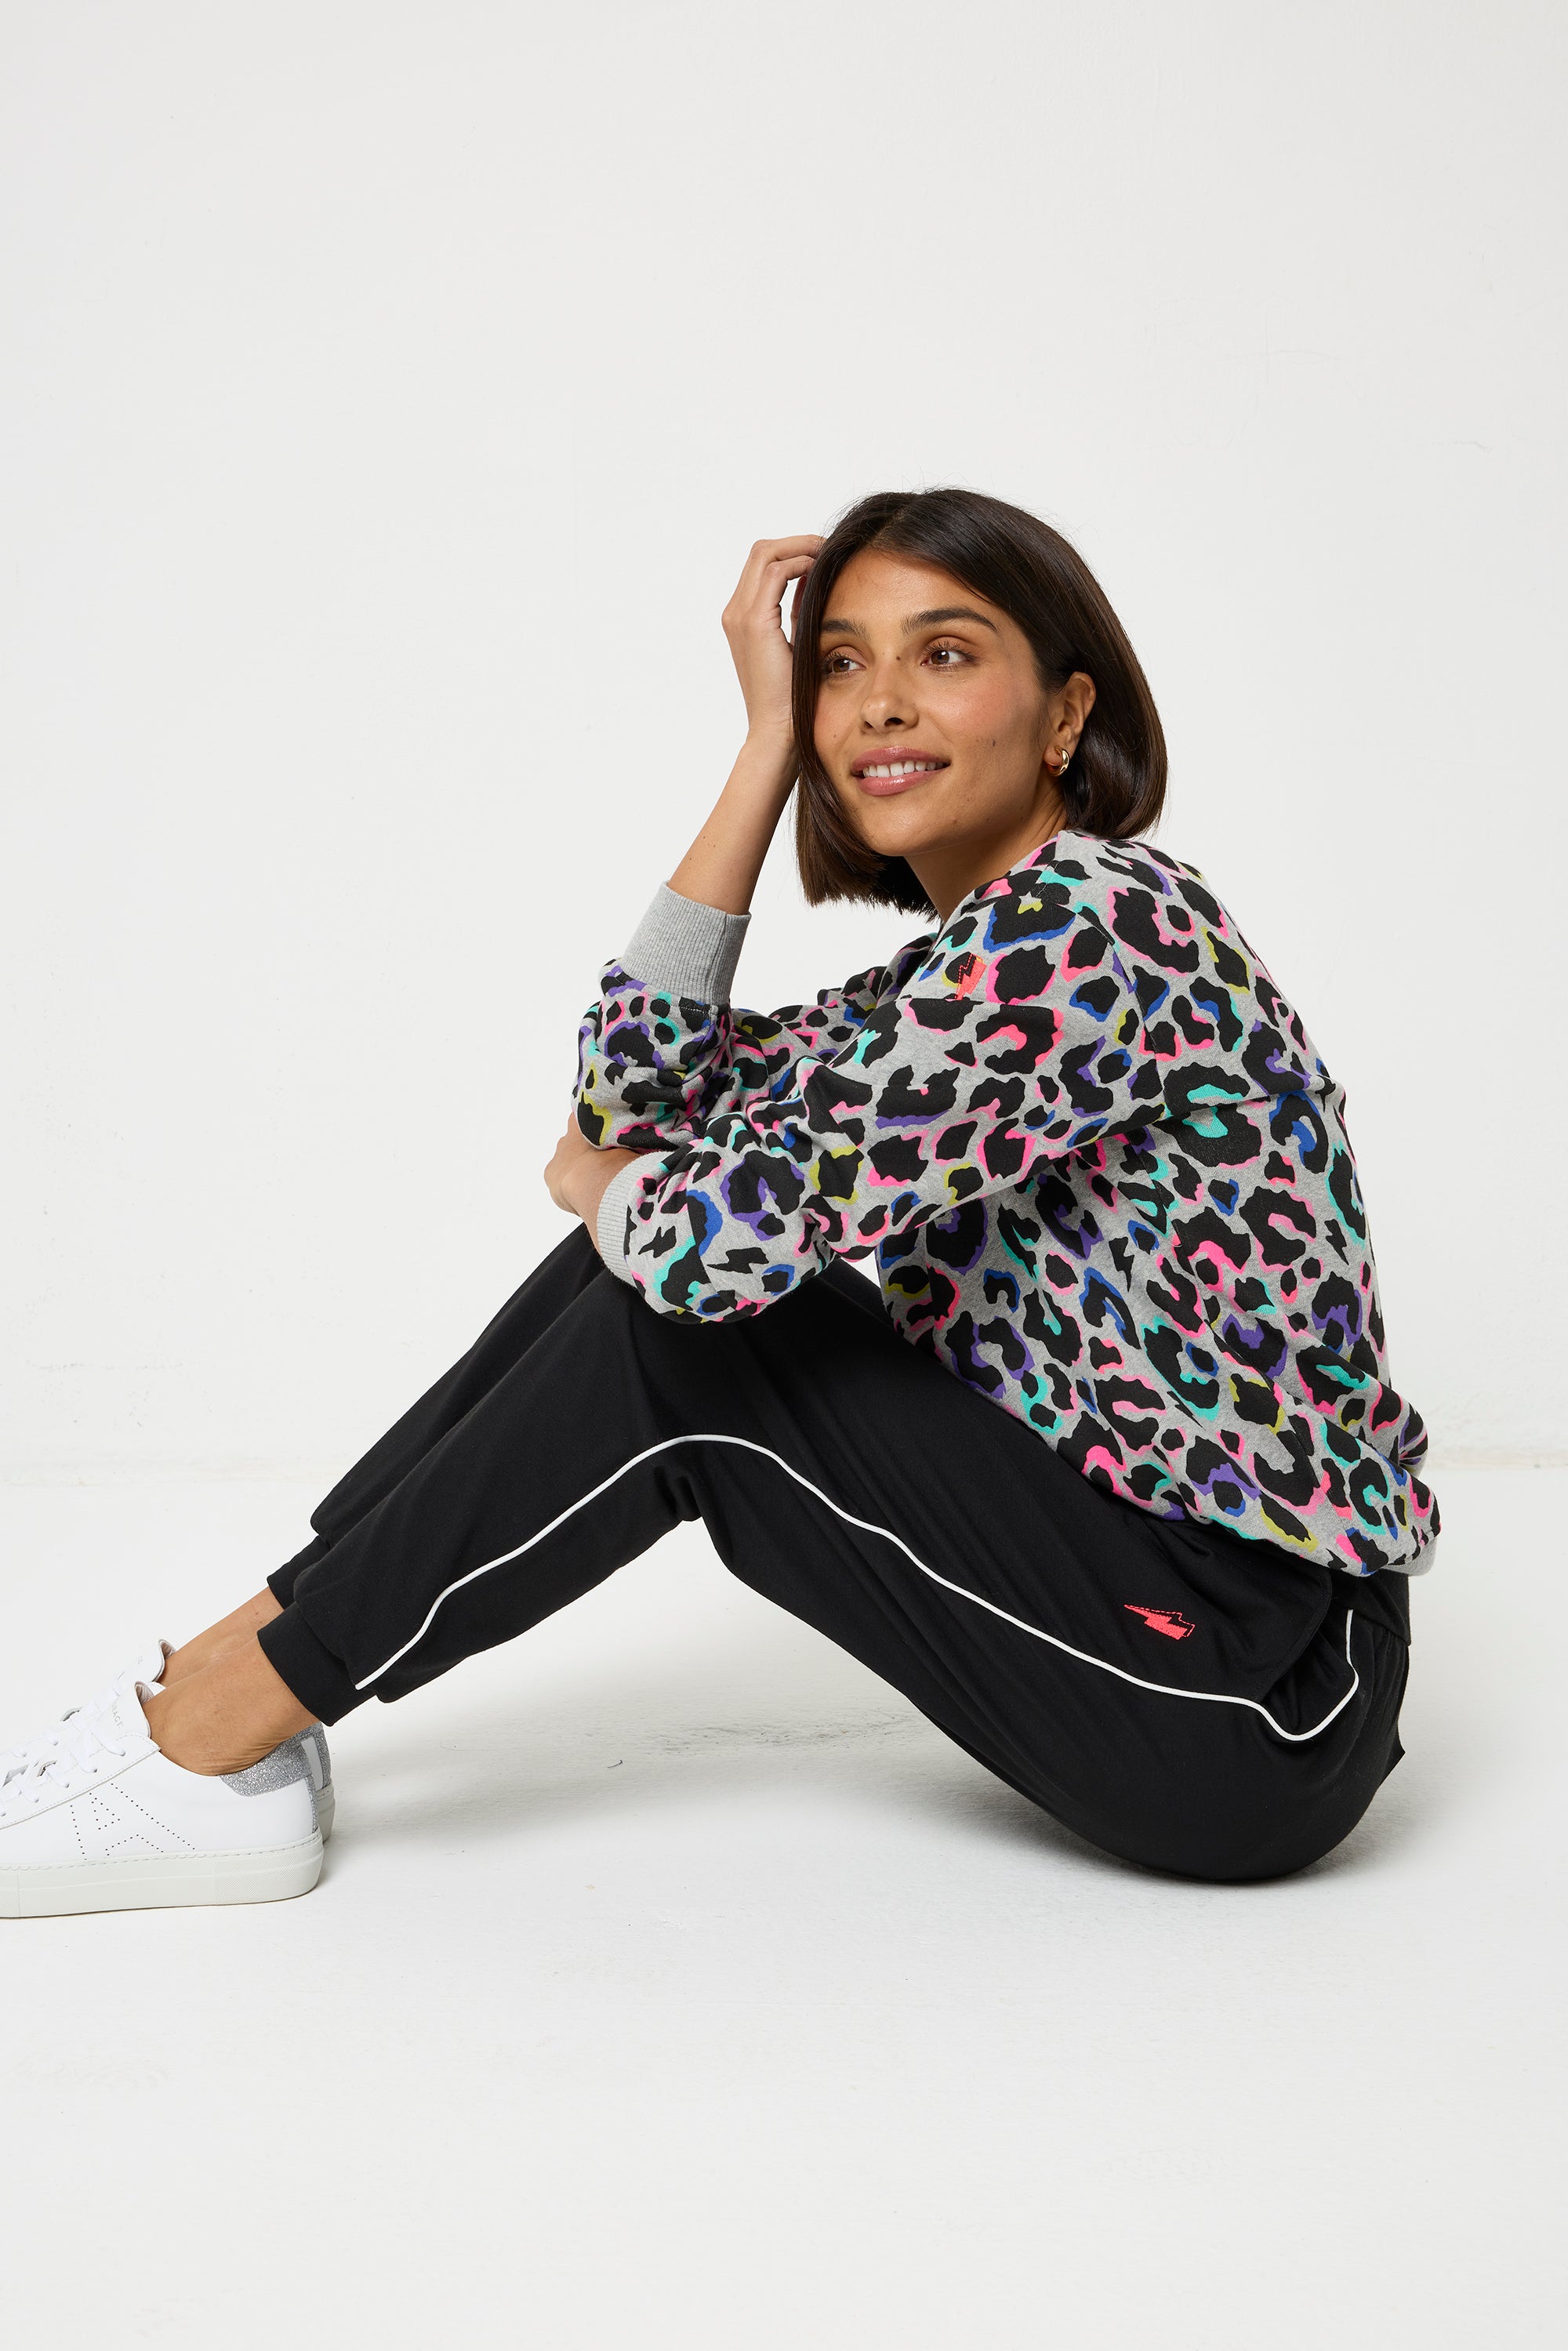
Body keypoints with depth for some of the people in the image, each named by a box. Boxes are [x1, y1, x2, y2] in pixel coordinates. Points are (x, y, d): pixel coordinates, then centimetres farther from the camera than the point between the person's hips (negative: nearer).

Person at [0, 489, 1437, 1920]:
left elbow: (734, 1225, -26)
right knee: (651, 1262, 1)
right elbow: (644, 1091, 2)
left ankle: (208, 1747, -3)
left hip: (1263, 1696, -9)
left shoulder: (1090, 922, -20)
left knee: (679, 1333, -15)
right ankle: (220, 1671, 6)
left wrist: (606, 1189, -2)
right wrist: (768, 744, -1)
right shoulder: (986, 956, 11)